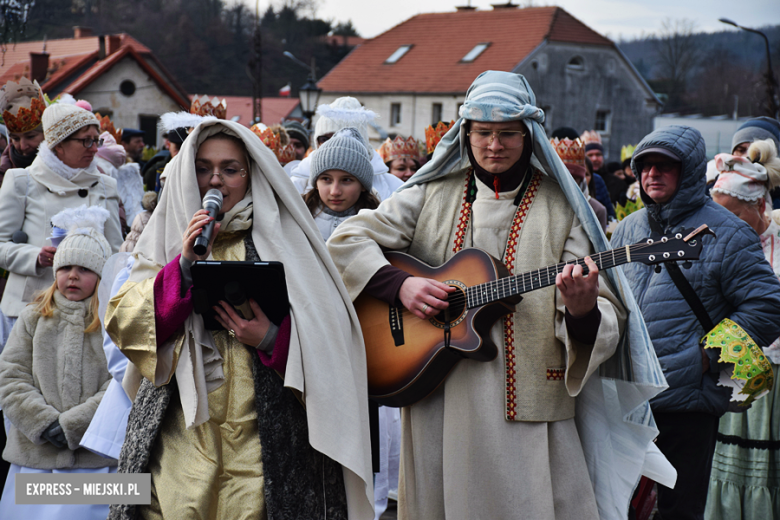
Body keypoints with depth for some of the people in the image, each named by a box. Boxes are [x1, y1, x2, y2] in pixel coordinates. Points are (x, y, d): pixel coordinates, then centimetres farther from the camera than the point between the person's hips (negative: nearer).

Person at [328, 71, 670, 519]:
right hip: (438, 408, 2)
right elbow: (345, 241, 5)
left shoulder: (563, 209, 3)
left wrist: (582, 310, -26)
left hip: (530, 412, -1)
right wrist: (399, 285, -11)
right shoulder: (433, 196, 8)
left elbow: (607, 319, -2)